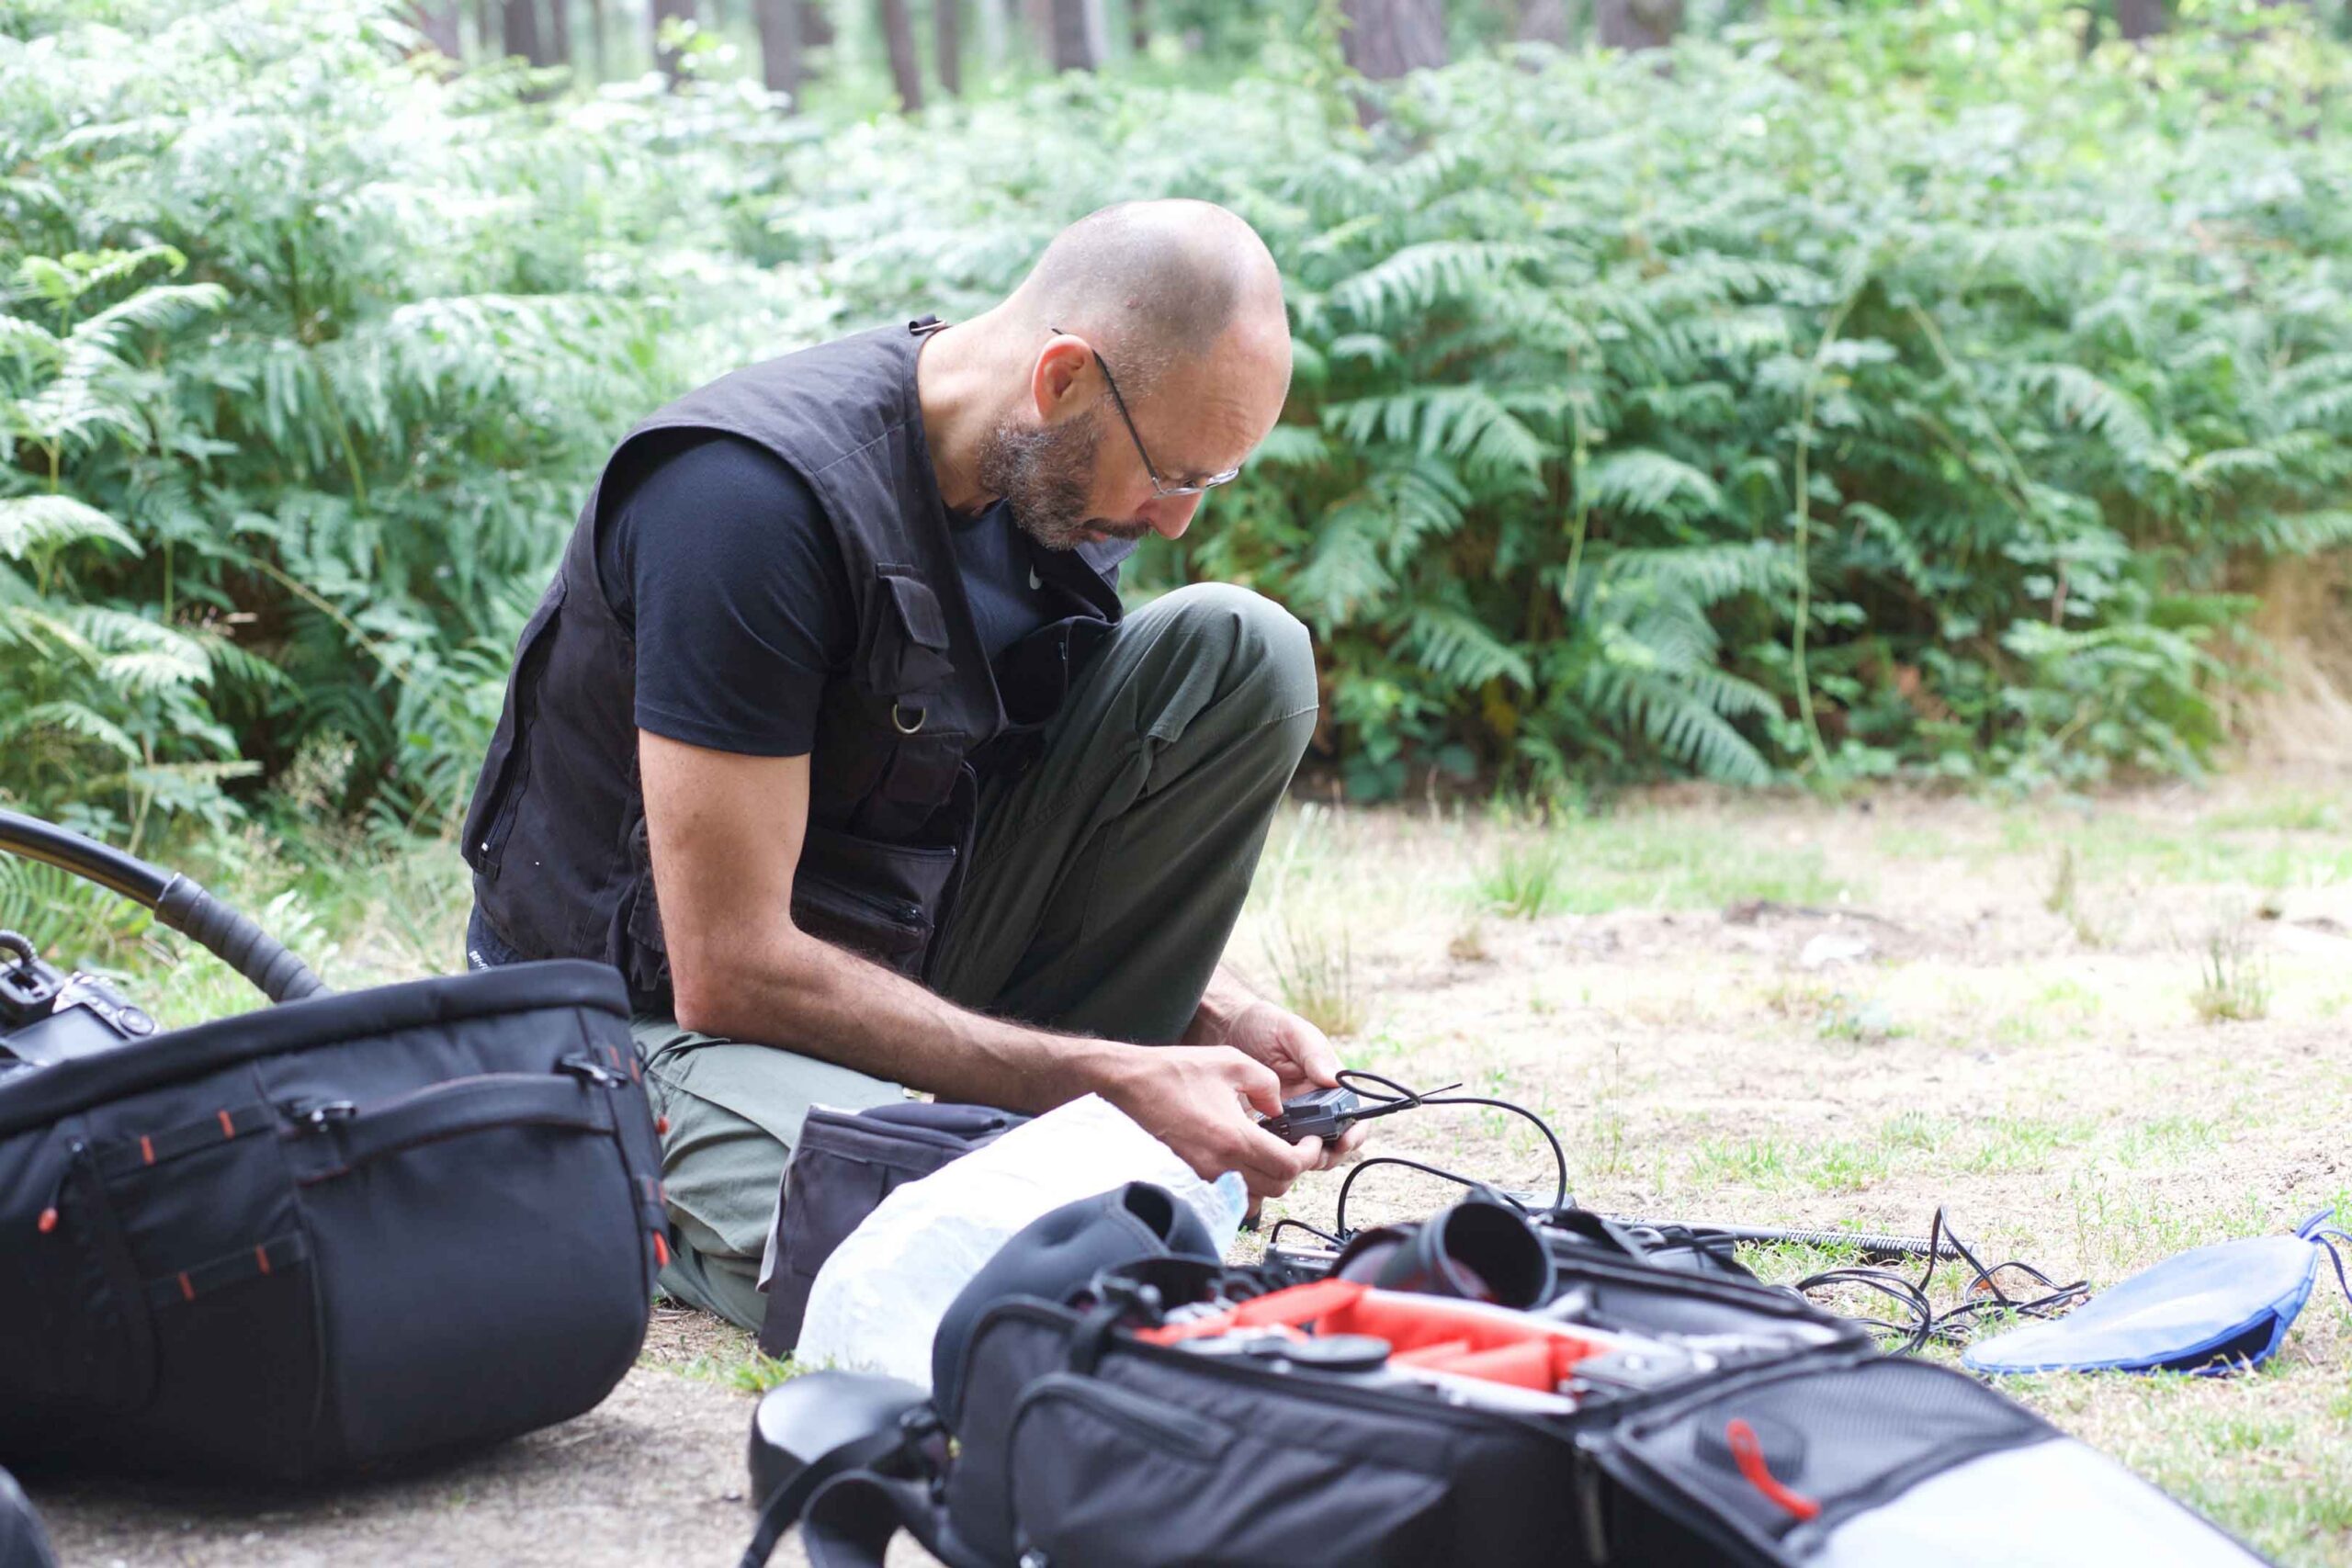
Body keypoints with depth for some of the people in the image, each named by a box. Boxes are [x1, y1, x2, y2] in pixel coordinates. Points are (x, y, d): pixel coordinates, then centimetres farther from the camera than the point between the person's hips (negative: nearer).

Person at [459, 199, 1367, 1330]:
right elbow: (727, 971, -28)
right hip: (657, 1007, -7)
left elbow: (1088, 828, 12)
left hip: (903, 956, 7)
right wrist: (1112, 1081, -28)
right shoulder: (754, 493, -27)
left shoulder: (1067, 476, -2)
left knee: (1239, 653, -9)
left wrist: (1216, 1014, -9)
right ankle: (648, 1197, -2)